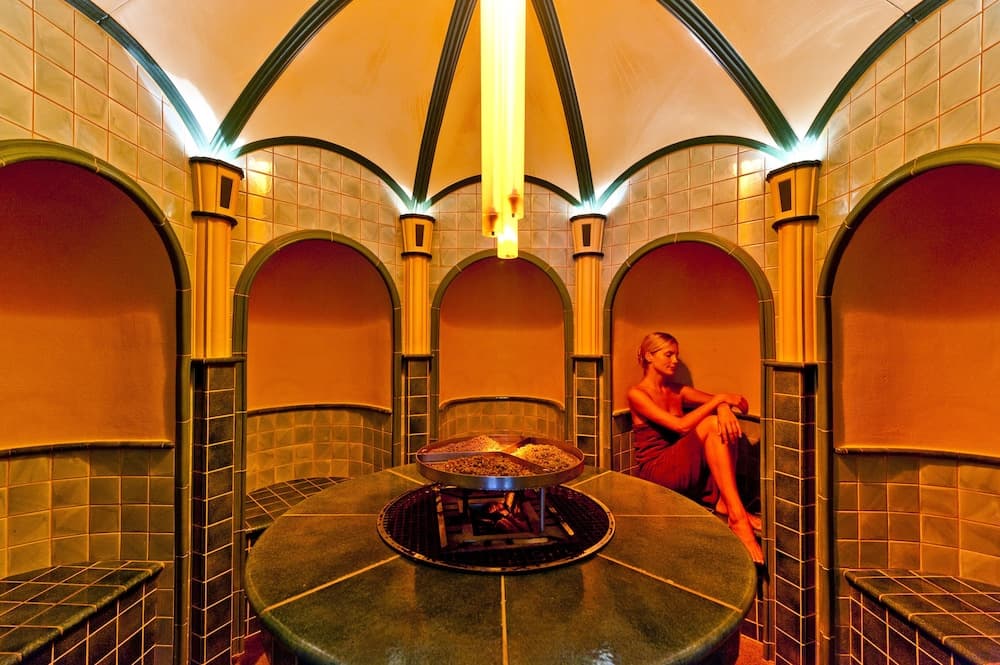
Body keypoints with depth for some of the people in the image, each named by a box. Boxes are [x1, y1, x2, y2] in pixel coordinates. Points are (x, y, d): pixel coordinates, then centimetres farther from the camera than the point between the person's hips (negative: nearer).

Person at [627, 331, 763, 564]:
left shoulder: (676, 390, 12)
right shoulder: (637, 394, -12)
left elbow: (718, 400, 4)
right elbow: (680, 425, -22)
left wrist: (724, 407, -20)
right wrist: (718, 399, -19)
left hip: (686, 470, 7)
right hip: (655, 471, -7)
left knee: (727, 426, -17)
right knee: (711, 424, -26)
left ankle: (723, 500, -18)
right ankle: (737, 515, -27)